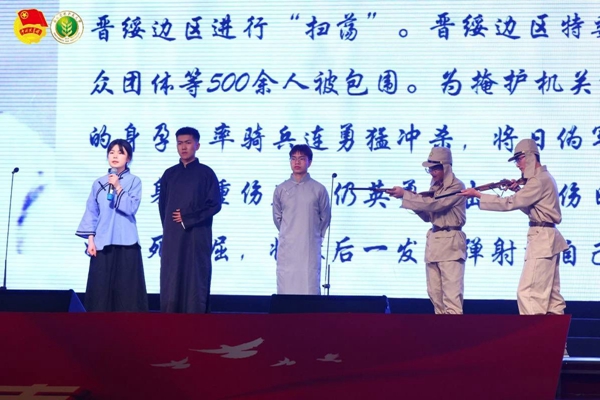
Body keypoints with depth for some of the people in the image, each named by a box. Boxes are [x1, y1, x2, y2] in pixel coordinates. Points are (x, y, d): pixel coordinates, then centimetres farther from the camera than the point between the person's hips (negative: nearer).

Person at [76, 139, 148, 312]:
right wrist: (90, 239, 1)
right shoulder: (99, 183, 9)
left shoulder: (134, 181, 1)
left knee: (126, 287, -3)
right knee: (101, 286, 2)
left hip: (126, 242, -3)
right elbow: (91, 212, 9)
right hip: (102, 242, 3)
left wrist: (118, 187, -18)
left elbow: (131, 207, -11)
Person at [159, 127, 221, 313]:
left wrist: (187, 219, -9)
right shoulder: (169, 174, 12)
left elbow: (214, 205, -5)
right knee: (171, 282, 0)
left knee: (196, 281, -4)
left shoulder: (206, 173, 2)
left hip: (197, 236, -3)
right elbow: (162, 205, 16)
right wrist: (169, 227, 7)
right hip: (172, 237, 3)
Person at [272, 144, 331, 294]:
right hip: (286, 248, 1)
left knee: (309, 286, -1)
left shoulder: (318, 189, 0)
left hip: (310, 247, -1)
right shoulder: (281, 189, 4)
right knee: (286, 287, 2)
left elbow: (325, 217, 9)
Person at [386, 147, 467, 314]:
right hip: (433, 241, 8)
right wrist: (414, 200, 0)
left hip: (450, 242, -8)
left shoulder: (457, 187, -9)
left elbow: (434, 205, -21)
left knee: (451, 293, -12)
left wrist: (405, 195, -17)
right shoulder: (435, 187, 15)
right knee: (434, 292, 9)